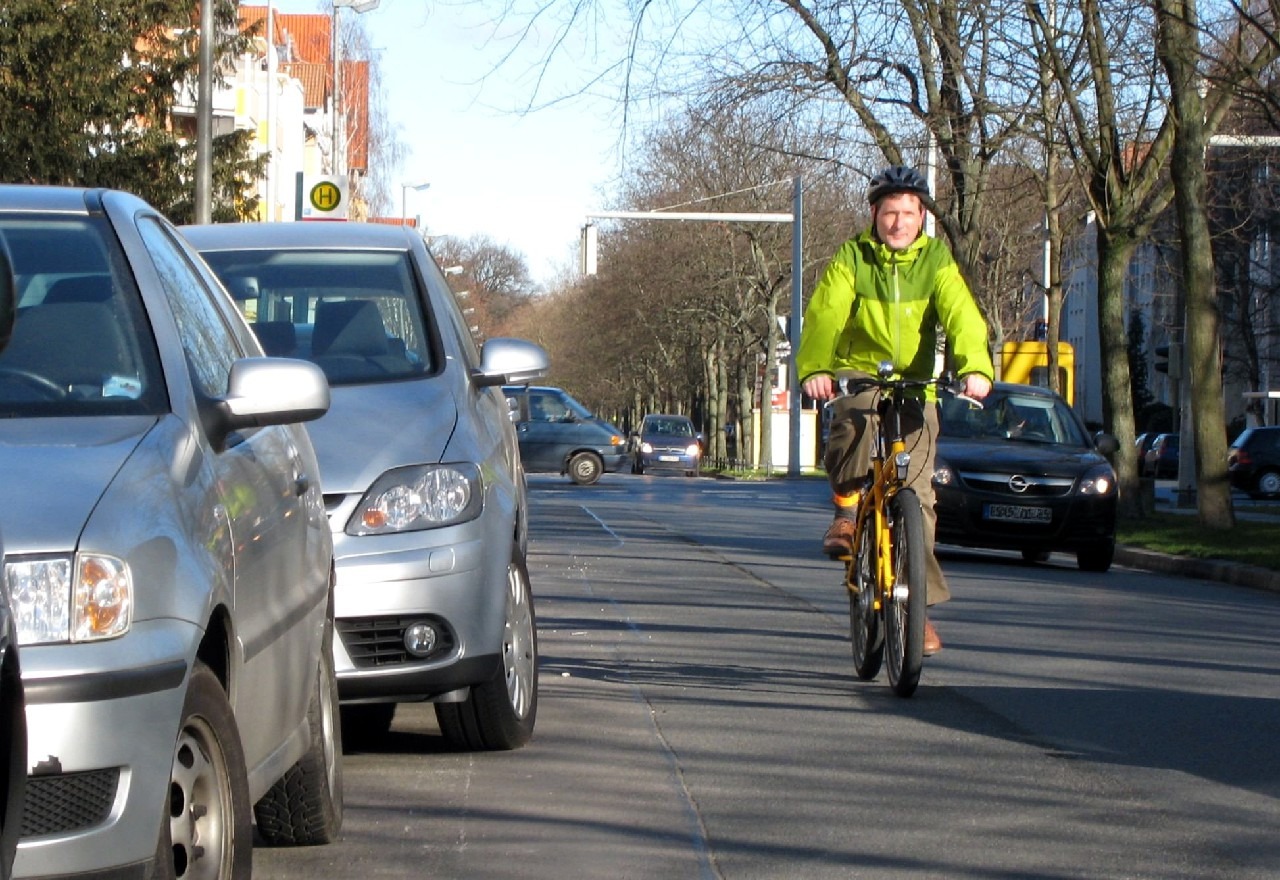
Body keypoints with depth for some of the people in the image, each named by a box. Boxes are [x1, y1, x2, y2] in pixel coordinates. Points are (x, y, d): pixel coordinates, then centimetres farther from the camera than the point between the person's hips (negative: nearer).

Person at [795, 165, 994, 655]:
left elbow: (961, 316, -15)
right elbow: (824, 316, -18)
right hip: (857, 373, -1)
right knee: (856, 418, -38)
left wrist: (975, 368, -35)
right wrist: (813, 369, -38)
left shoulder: (936, 262, 1)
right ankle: (846, 509, -15)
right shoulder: (851, 260, -3)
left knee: (916, 495, -4)